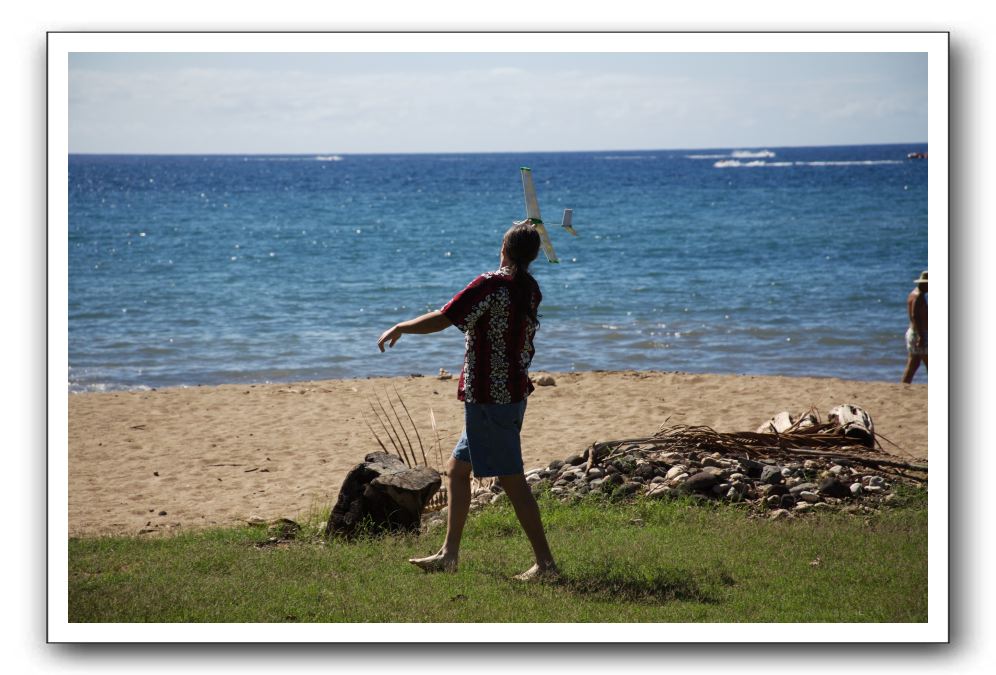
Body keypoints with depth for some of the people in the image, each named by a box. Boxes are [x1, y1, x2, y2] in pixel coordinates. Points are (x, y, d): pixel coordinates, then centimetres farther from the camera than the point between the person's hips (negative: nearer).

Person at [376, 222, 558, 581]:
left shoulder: (490, 285, -17)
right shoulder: (530, 289, 7)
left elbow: (441, 320, -19)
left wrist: (398, 328, -4)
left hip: (489, 397, -9)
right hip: (514, 391, 9)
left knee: (512, 480, -5)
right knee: (457, 468, 17)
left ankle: (545, 562, -2)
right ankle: (449, 554, 20)